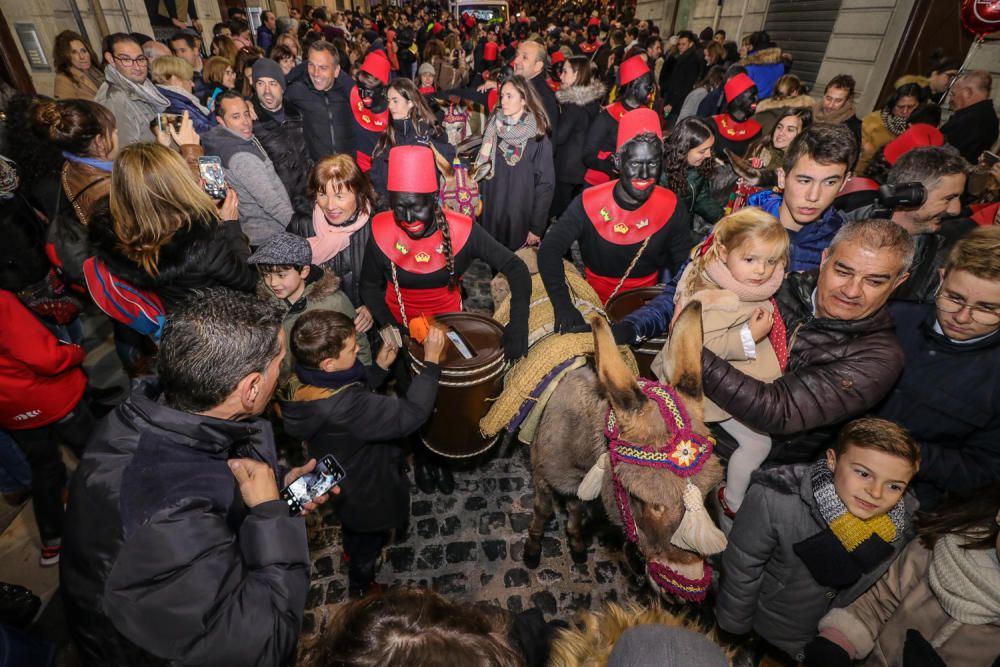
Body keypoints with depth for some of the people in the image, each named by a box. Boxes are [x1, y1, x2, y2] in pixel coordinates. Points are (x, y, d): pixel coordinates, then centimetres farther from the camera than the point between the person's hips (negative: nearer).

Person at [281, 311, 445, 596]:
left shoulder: (301, 383, -20)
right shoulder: (343, 408, -46)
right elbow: (412, 413, -42)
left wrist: (380, 367, -10)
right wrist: (431, 361, -36)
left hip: (340, 480, 7)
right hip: (367, 491, -7)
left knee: (353, 529, 39)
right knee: (368, 543, 26)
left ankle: (353, 554, 69)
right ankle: (362, 590, 55)